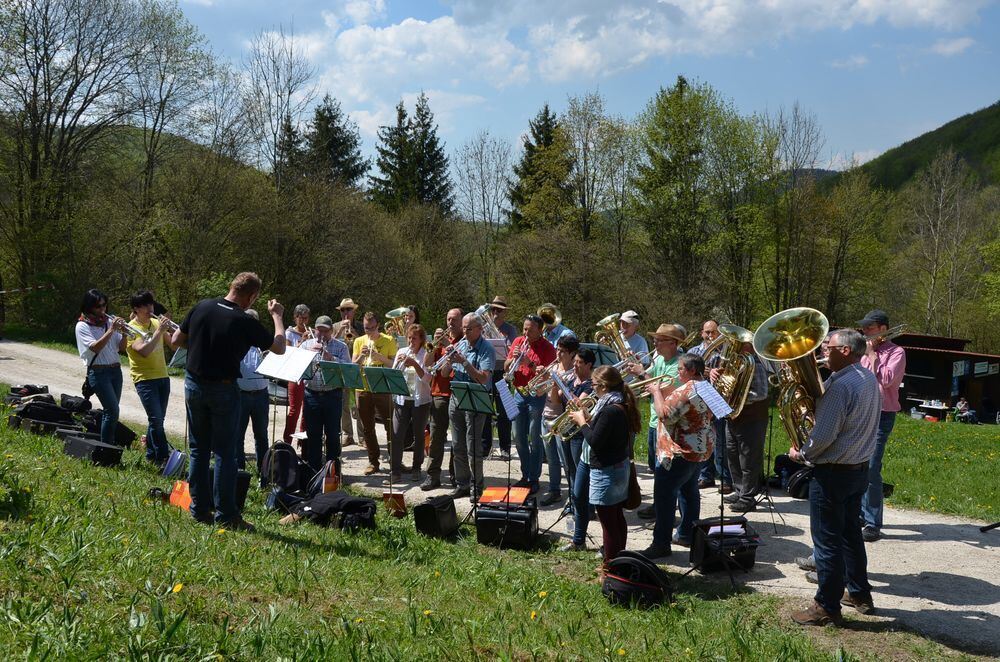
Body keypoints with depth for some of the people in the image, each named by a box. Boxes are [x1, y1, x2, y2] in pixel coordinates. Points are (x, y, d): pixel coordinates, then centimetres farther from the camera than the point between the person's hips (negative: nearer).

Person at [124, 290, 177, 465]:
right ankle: (164, 457, -10)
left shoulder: (156, 323, 11)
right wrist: (159, 331, -23)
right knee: (156, 419, -14)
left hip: (163, 377, 6)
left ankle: (151, 455, 22)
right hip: (144, 379, -6)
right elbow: (144, 351, -24)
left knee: (158, 420, 11)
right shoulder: (131, 328, -8)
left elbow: (173, 343, 12)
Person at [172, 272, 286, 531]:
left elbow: (177, 339, 7)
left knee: (199, 449, 14)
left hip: (194, 384, 5)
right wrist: (277, 316, 9)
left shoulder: (201, 307, -2)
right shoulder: (245, 322, -15)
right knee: (224, 453, 2)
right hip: (223, 390, -5)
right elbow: (279, 348, -3)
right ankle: (226, 515, 5)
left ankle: (199, 509, 18)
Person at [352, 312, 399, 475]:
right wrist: (361, 356, -13)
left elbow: (394, 364, -4)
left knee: (390, 425, 0)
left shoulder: (389, 340, 0)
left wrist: (378, 356, -18)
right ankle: (373, 461, 17)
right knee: (367, 428, 8)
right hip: (362, 388, 3)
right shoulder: (359, 341, 9)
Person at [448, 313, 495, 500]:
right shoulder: (461, 344, 10)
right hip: (456, 398, 7)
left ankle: (476, 487, 7)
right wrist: (449, 360, -7)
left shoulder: (486, 349, -10)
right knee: (458, 447, 12)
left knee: (473, 447, -4)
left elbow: (483, 379, -20)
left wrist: (464, 361, -21)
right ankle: (462, 484, 22)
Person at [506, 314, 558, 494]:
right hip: (519, 393, 6)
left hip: (537, 396, -5)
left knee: (534, 439, 0)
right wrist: (513, 358, -12)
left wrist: (530, 363, -24)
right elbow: (506, 368, 8)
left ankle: (534, 479, 8)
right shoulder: (518, 342, 6)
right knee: (519, 437, 11)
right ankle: (525, 475, 24)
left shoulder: (547, 348, -10)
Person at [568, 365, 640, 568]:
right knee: (617, 517, 19)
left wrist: (582, 421, -10)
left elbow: (594, 442, -23)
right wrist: (589, 418, 5)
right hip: (620, 467, 10)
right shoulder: (622, 405, 6)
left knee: (608, 522, 1)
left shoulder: (610, 411, -24)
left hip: (606, 473, -10)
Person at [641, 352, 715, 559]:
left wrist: (656, 391, -15)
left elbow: (665, 414, -26)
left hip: (680, 452, -11)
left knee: (664, 496, -7)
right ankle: (687, 534, 29)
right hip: (699, 449, 11)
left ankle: (661, 544, -6)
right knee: (689, 491, 20)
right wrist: (660, 392, 7)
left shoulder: (686, 390, -23)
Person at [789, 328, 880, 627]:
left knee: (827, 539, 0)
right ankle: (859, 593, 33)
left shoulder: (841, 385, -24)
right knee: (850, 532, 22)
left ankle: (827, 607, 8)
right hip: (860, 466, 9)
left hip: (833, 471, -9)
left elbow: (824, 435, -25)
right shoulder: (869, 379, 7)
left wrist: (802, 453, -8)